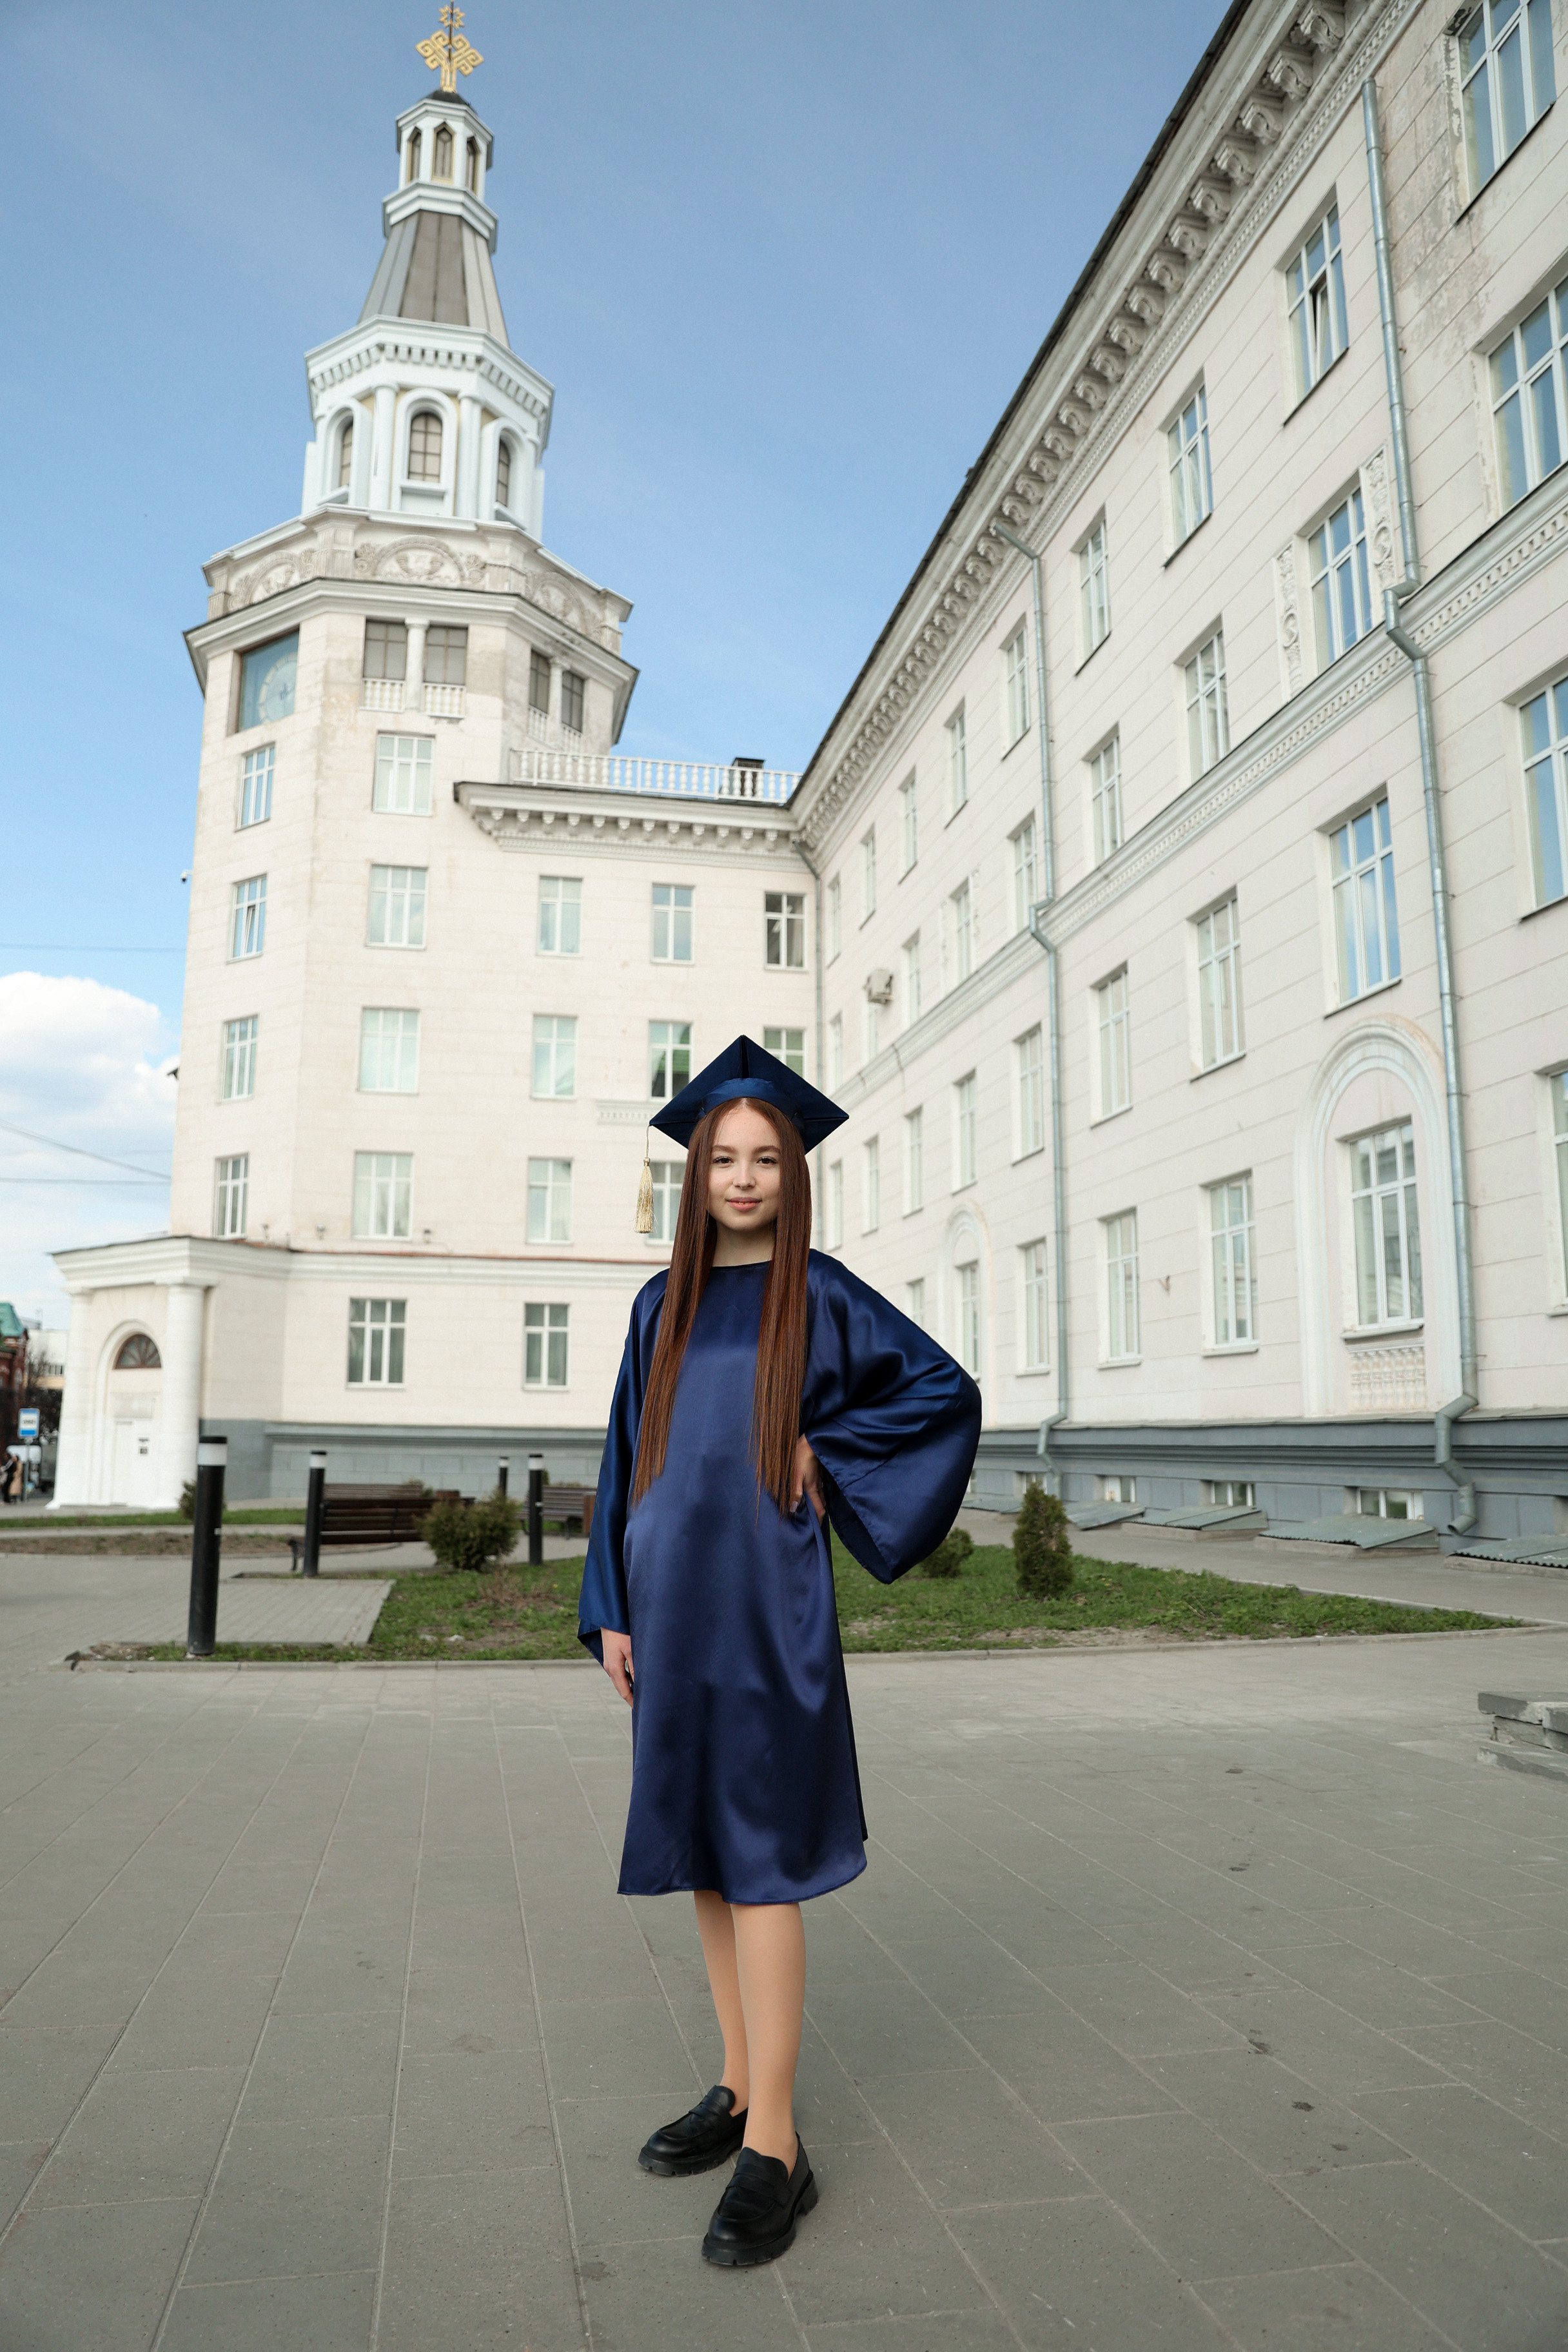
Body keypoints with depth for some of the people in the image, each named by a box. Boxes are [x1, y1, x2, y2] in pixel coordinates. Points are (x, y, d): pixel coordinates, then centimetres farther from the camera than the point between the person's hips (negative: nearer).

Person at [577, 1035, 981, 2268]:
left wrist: (824, 1449, -7)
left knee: (756, 1856, -3)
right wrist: (612, 1608, 6)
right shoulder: (664, 1304, 9)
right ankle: (742, 2088, 28)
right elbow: (630, 1458, 11)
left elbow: (947, 1391, 1)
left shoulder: (821, 1294, -3)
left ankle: (775, 2151, 6)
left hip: (766, 1606, -5)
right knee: (699, 1850, 13)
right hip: (672, 1601, 5)